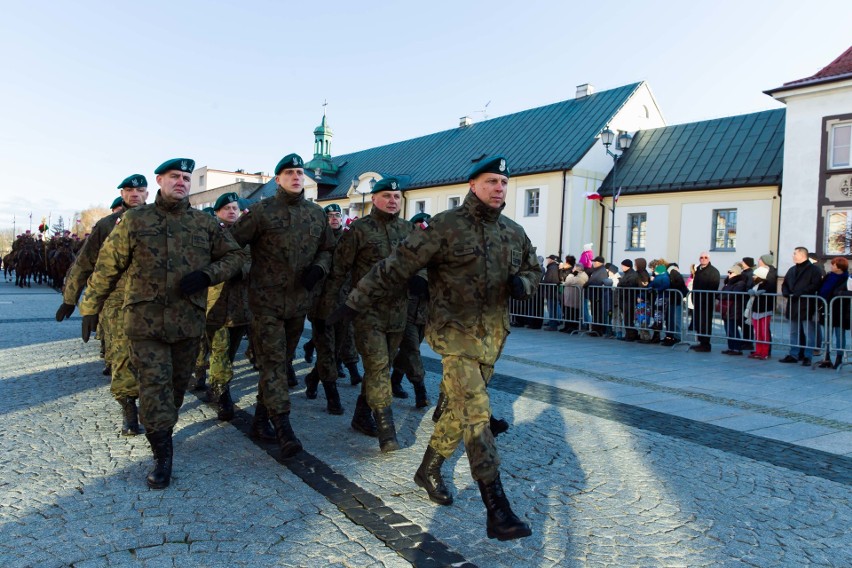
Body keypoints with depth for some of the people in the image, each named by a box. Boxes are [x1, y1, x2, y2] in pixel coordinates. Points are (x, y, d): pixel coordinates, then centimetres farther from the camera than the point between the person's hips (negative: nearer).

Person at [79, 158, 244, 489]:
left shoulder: (205, 224, 7)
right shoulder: (135, 220, 3)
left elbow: (235, 255, 9)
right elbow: (107, 267, 5)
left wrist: (206, 275, -9)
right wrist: (90, 308, 4)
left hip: (189, 321, 2)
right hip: (146, 320, -2)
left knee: (177, 385, 14)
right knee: (154, 385, -5)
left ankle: (161, 432, 36)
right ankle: (163, 456, 3)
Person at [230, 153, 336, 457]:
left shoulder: (317, 213, 8)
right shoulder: (260, 211, -5)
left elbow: (327, 249, 16)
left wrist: (319, 267, -3)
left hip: (299, 301, 5)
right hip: (266, 301, -5)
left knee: (284, 360, 15)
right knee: (272, 362, -8)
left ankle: (263, 412, 32)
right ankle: (283, 426, -8)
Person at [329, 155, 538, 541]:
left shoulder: (513, 232, 9)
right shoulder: (445, 227, -10)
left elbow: (534, 270, 22)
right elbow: (396, 267, -10)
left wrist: (522, 284, -3)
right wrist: (356, 302, -9)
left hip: (492, 336, 7)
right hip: (455, 332, -6)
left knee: (462, 409, 14)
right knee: (475, 412, -13)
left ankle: (429, 470, 37)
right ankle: (497, 511, -10)